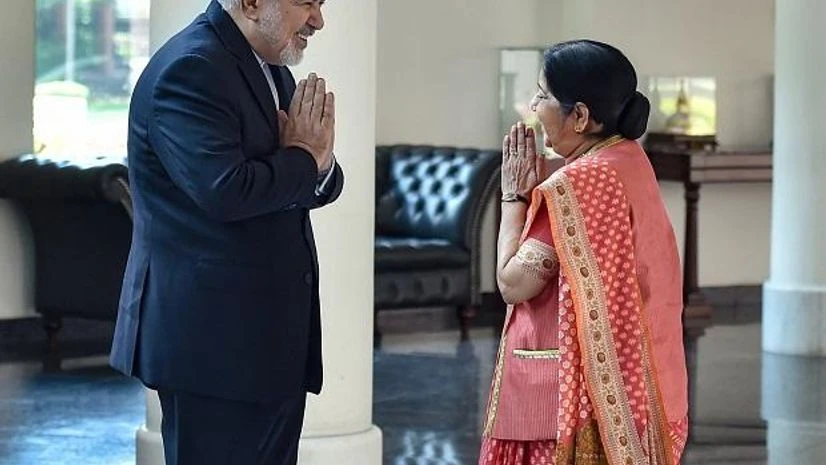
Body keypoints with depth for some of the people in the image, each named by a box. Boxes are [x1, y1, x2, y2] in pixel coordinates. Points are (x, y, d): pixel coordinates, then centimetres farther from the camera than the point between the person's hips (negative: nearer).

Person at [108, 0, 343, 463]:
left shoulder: (271, 67, 13)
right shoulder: (190, 69, -16)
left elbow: (316, 186, 16)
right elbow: (224, 190, -28)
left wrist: (321, 163, -8)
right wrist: (304, 156, -11)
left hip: (273, 337, 9)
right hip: (214, 338, -9)